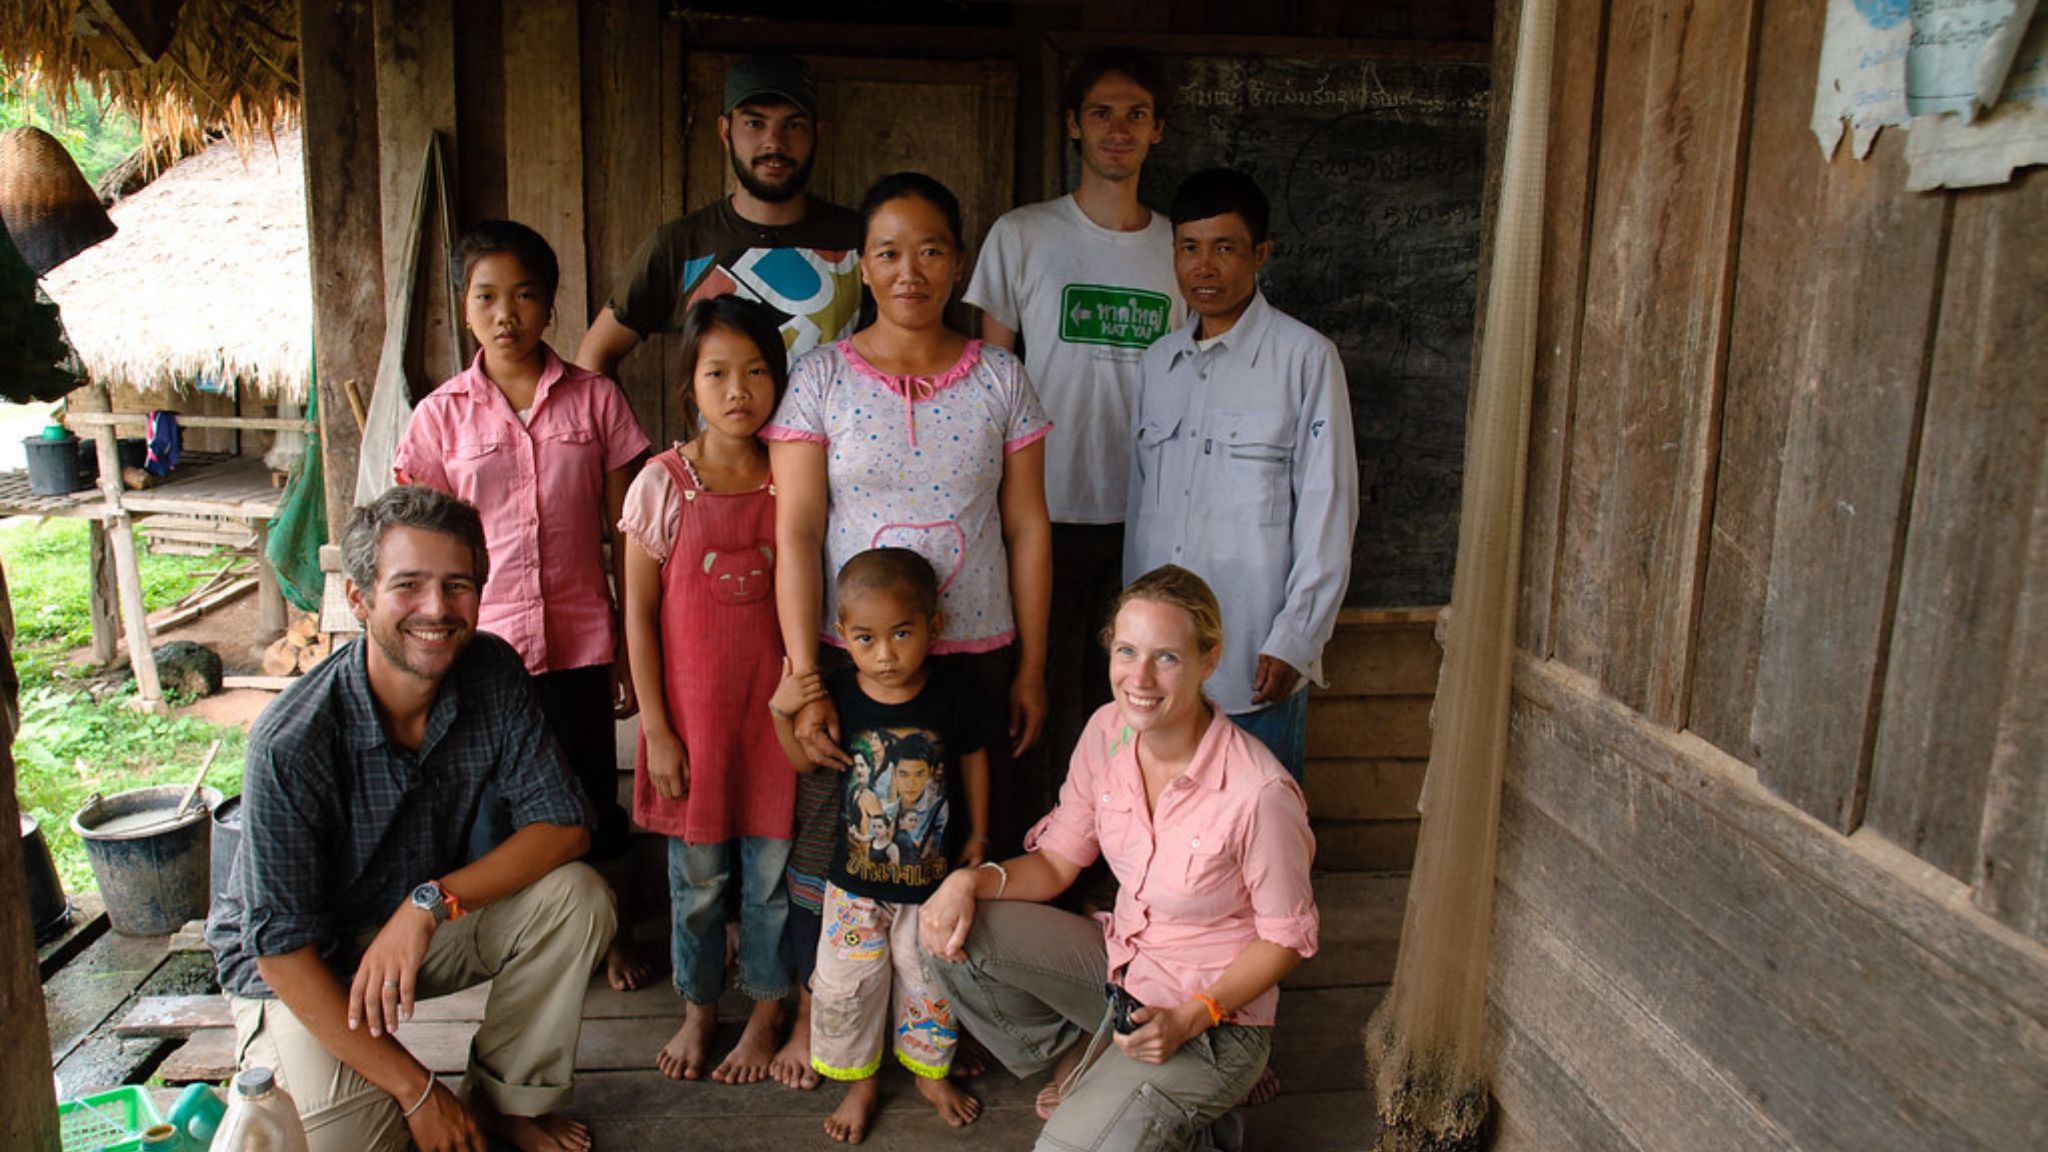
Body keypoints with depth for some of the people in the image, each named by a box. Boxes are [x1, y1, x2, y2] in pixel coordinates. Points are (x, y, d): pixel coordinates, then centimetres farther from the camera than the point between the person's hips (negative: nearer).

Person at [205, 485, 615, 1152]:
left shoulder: (493, 673, -16)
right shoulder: (290, 745, -29)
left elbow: (563, 822, -15)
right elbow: (282, 945, -25)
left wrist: (432, 902, -31)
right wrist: (418, 1091, -25)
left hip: (427, 926, 4)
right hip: (299, 965, -4)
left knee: (576, 898, -20)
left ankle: (507, 1098, 1)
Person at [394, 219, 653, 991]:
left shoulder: (594, 399, -1)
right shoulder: (442, 415, -1)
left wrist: (634, 647, 1)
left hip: (580, 641, 0)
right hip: (483, 646, 0)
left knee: (590, 799, 13)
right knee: (498, 810, 10)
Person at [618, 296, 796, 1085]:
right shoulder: (663, 484, -6)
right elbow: (638, 613, -3)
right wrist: (656, 730, -4)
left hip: (773, 708, 1)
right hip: (691, 708, 0)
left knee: (771, 868, 9)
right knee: (696, 874, 13)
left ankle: (765, 1014, 29)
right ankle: (698, 1009, 34)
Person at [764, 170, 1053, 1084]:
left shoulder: (998, 378, 2)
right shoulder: (822, 377, -3)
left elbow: (1027, 528, 4)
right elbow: (796, 534, -8)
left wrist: (1031, 666, 2)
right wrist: (803, 680, -13)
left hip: (973, 656, 1)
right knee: (827, 836, 9)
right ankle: (814, 1007, 32)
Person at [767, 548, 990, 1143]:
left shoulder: (953, 700, -14)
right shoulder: (835, 695, -12)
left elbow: (973, 761, 3)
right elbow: (805, 762, 3)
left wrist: (977, 835, 7)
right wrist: (782, 713, -13)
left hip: (935, 878, 0)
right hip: (856, 880, 1)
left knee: (932, 983, 15)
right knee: (844, 986, 9)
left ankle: (931, 1071, 42)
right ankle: (860, 1082, 34)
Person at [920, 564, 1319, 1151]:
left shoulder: (1259, 793, -27)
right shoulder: (1107, 732, -9)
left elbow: (1287, 937, -13)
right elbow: (1057, 860, 1)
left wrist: (1189, 1019, -22)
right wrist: (970, 881, -17)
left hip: (1213, 1018, -6)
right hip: (1120, 965, 6)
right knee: (953, 933, -12)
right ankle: (1077, 1057, 11)